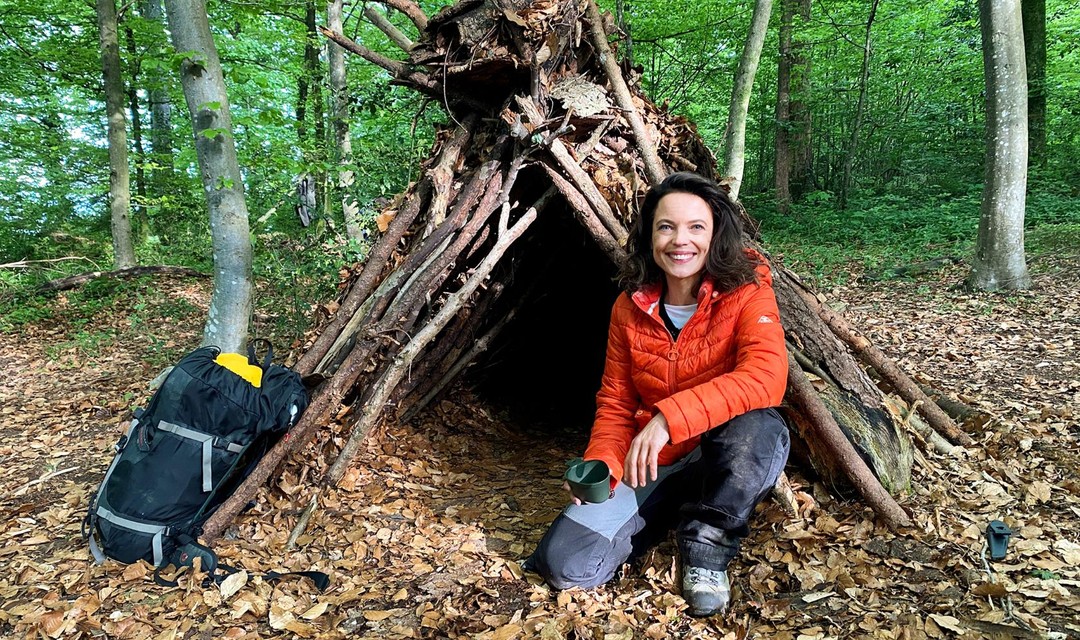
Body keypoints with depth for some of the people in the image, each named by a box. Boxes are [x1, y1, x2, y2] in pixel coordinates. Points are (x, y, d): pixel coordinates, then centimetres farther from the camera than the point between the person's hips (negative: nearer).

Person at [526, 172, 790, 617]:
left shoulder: (746, 295, -13)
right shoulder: (630, 308, -2)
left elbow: (766, 377, -31)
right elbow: (615, 402, 4)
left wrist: (670, 417, -39)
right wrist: (600, 464, -15)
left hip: (729, 460, -2)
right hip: (651, 464, 3)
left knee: (756, 427, -39)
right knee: (565, 564, -14)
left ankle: (707, 551, -11)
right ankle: (673, 512, 13)